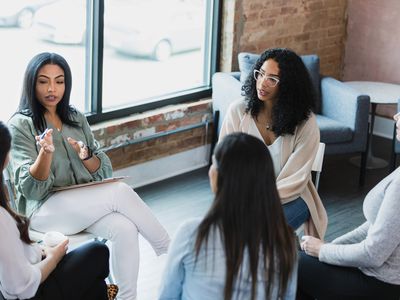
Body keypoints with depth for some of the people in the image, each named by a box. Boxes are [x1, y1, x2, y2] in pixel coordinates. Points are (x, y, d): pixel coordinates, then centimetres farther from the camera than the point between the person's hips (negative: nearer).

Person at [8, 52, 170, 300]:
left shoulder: (76, 118, 12)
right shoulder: (20, 125, -5)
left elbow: (104, 171, 12)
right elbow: (31, 189, -12)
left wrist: (86, 156, -10)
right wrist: (46, 152, -30)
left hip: (87, 204, 5)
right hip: (44, 209, -5)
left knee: (125, 229, -28)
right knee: (120, 191, -26)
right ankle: (171, 255, -11)